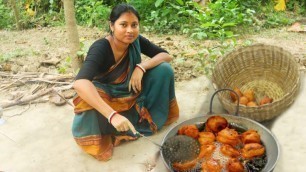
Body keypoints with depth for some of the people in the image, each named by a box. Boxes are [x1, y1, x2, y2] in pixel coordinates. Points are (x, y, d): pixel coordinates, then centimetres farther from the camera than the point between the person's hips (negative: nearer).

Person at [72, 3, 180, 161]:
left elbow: (166, 56, -10)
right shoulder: (100, 48, -30)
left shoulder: (136, 41, -14)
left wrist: (141, 67, -30)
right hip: (105, 97, -4)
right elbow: (80, 83, -46)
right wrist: (112, 115, -55)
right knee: (86, 99, -40)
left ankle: (151, 118, 2)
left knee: (163, 69, -15)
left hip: (131, 95, 5)